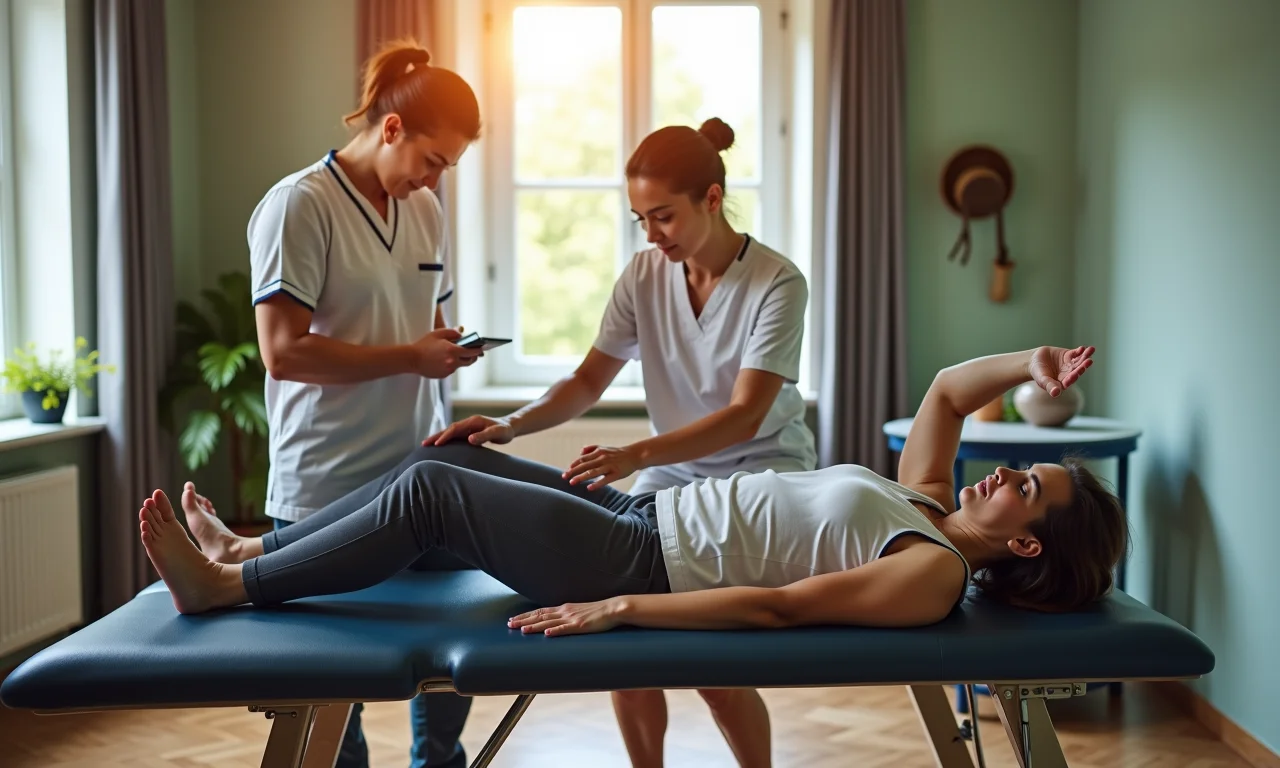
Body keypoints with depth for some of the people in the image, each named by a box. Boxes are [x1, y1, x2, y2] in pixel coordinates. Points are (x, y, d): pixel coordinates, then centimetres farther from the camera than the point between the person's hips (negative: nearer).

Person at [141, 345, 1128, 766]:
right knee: (445, 460, 8)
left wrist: (611, 609, -26)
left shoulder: (935, 571, -18)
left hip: (643, 562, -9)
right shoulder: (926, 502, 8)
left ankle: (226, 587, 7)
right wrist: (1030, 363, 4)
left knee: (427, 492, -11)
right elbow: (944, 393, 20)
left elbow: (776, 606, -24)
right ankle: (254, 548, 23)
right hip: (649, 512, 9)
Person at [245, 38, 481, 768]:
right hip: (328, 489, -6)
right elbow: (284, 351, -16)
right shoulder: (299, 206, -10)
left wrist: (447, 348, 1)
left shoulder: (427, 211, 11)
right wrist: (411, 358, -16)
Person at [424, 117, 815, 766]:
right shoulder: (644, 275, -1)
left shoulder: (776, 283, -15)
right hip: (672, 475, 4)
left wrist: (636, 455, -36)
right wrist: (511, 426, -18)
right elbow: (588, 382, 0)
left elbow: (744, 417, -23)